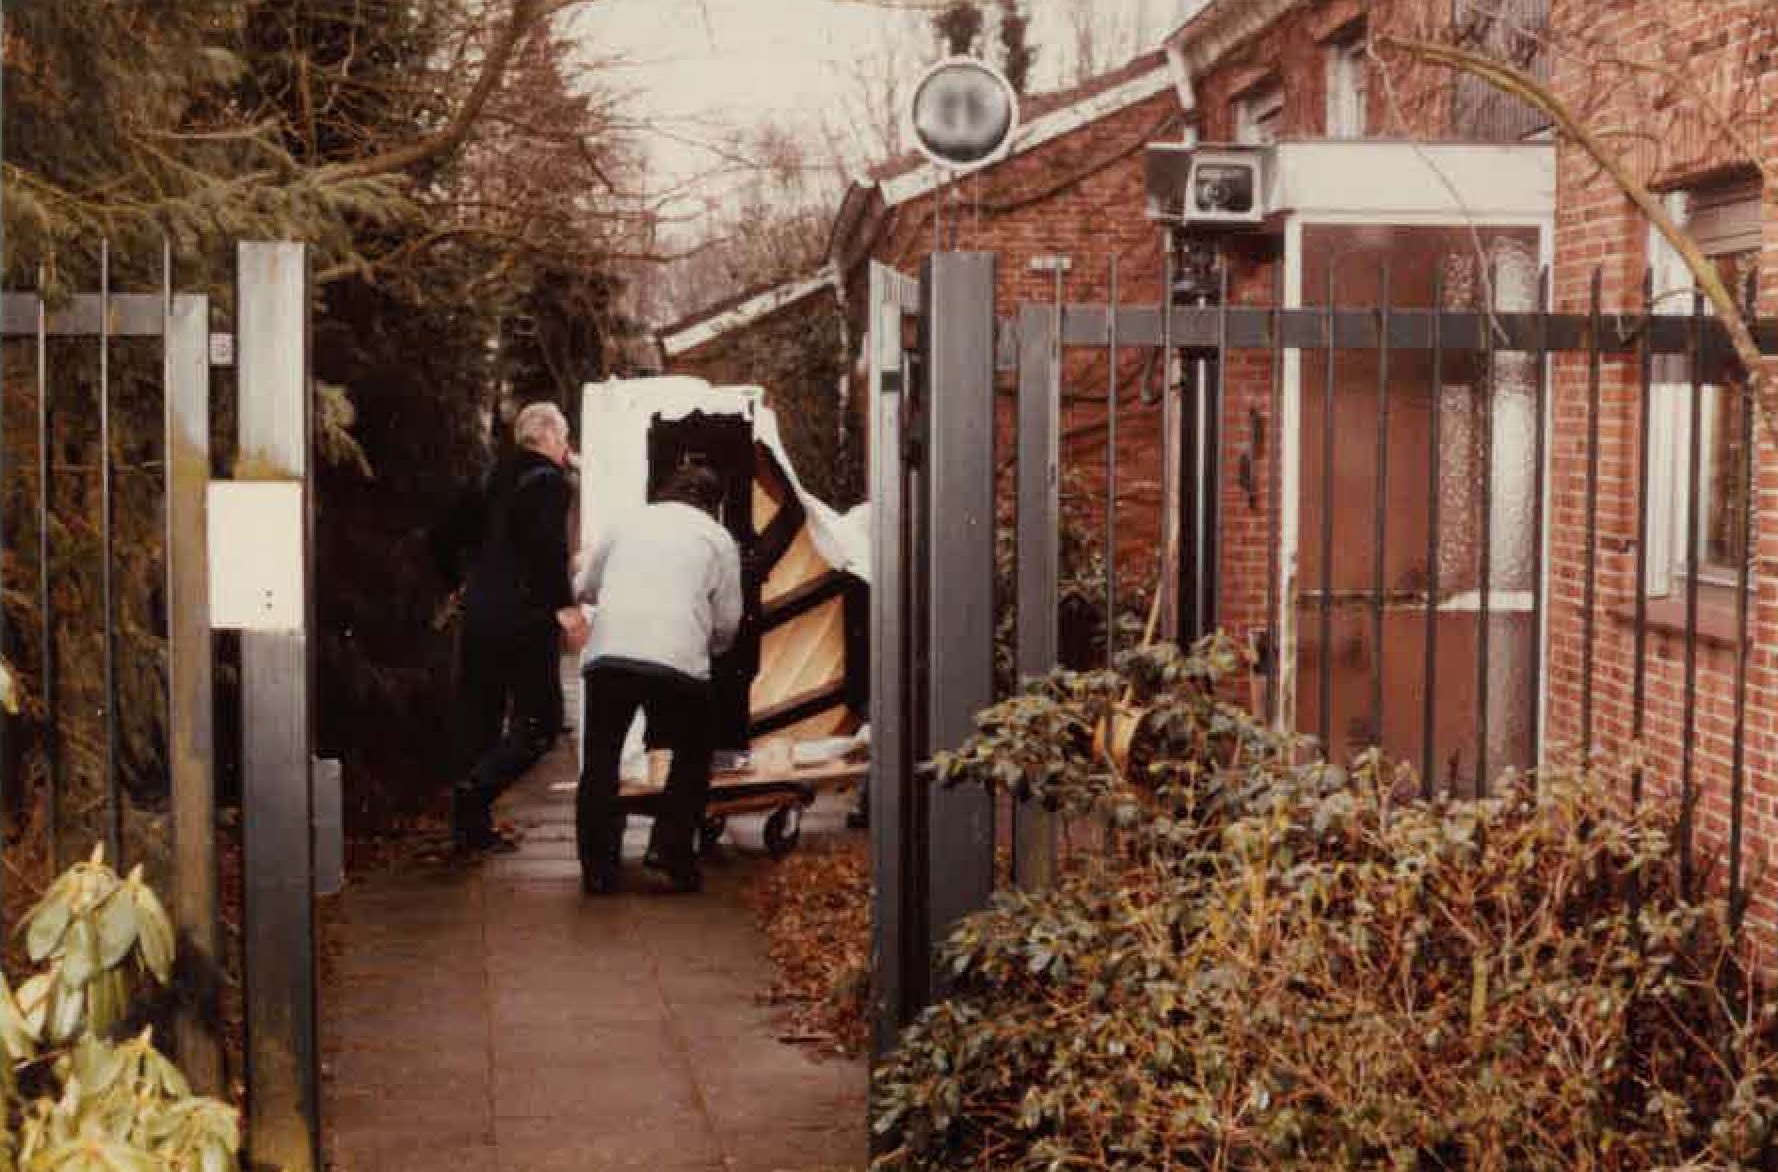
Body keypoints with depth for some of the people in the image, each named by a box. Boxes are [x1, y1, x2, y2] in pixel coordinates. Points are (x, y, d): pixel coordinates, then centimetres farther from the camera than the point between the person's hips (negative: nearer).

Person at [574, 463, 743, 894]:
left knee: (600, 762, 14)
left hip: (608, 653, 2)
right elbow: (728, 621, 12)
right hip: (679, 660, -2)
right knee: (692, 760, 18)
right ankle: (669, 851, 7)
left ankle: (597, 868, 11)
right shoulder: (718, 538, 15)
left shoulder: (627, 523, 21)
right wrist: (712, 646, 34)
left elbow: (584, 588, 27)